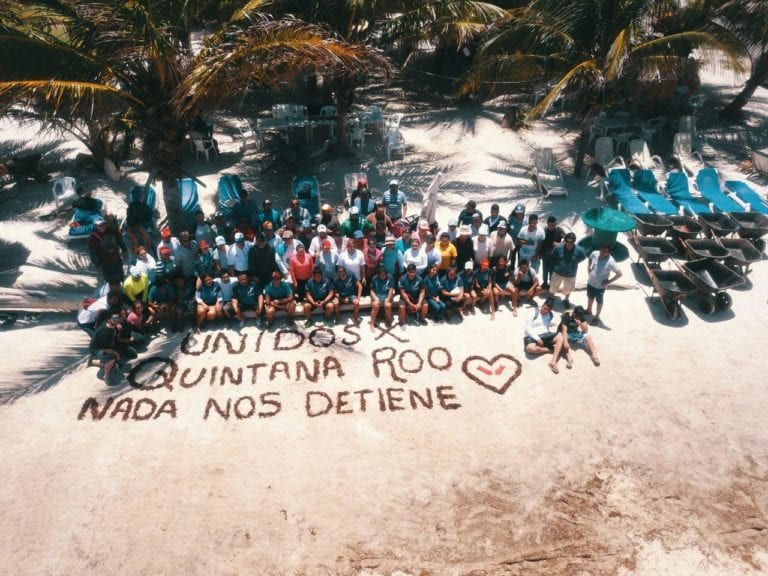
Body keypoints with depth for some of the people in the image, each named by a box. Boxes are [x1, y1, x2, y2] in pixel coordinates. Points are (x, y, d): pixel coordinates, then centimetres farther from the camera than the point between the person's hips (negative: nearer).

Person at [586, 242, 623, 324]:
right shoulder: (595, 253, -15)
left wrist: (609, 281, -21)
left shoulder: (610, 262, -30)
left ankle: (597, 317, 38)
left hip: (600, 286, -5)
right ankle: (588, 310, 54)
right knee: (590, 297, 28)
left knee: (599, 302, 17)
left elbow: (619, 273, -27)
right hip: (590, 282, 5)